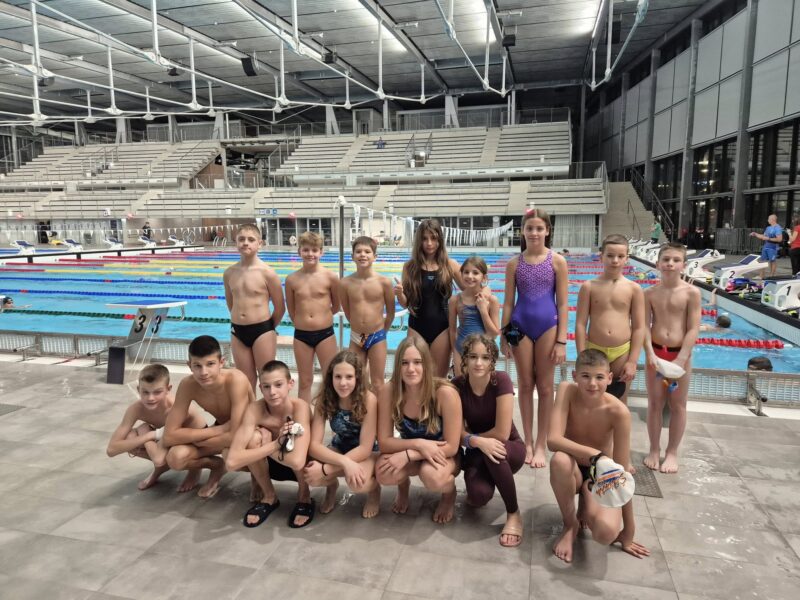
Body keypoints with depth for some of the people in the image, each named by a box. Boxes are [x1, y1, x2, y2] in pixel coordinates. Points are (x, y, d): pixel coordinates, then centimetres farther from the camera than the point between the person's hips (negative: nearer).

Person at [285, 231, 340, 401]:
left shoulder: (331, 277, -8)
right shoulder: (292, 279, -3)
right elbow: (291, 310, 9)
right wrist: (302, 321, 12)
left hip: (325, 333, -1)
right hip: (301, 335, 2)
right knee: (305, 381, 13)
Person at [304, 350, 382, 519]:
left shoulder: (368, 399, -28)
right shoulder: (324, 399, -19)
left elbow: (365, 448, -26)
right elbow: (314, 445, -22)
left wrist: (325, 470, -31)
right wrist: (345, 462, -39)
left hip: (367, 453, -3)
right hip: (339, 449, 3)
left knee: (357, 483, -37)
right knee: (306, 473, -27)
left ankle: (374, 489, 2)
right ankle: (331, 485, 10)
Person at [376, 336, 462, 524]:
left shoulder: (445, 393, -29)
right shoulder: (389, 392, -21)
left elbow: (451, 446, -22)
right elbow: (383, 442, -15)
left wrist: (407, 454, -30)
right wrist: (418, 444, -31)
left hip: (442, 456, -2)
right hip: (410, 453, 3)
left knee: (431, 476, -36)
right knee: (384, 473, -29)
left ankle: (449, 494, 3)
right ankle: (403, 487, 11)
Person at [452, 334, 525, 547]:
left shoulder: (501, 380, -23)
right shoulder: (457, 385, -15)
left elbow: (502, 433, -25)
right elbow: (458, 432, -14)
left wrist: (470, 438, -13)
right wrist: (477, 442, -34)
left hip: (509, 449, -1)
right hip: (477, 453, 2)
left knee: (493, 452, -37)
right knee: (479, 495, -29)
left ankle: (514, 514, -14)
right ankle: (476, 489, 12)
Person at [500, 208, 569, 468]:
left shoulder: (557, 261, -3)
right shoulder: (514, 263, 1)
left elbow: (562, 304, -4)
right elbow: (508, 303, 4)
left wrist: (561, 341, -7)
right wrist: (504, 336, 2)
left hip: (548, 326, -1)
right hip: (520, 327, 2)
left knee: (545, 386, 8)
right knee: (525, 385, 10)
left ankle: (541, 444, 21)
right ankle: (528, 442, 24)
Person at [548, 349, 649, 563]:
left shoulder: (618, 412, -23)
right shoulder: (567, 390, -21)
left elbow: (621, 472, -19)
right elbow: (553, 440, -30)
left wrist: (628, 530, -15)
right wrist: (595, 455, -44)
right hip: (572, 470, 1)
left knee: (606, 533, -31)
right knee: (559, 460, -37)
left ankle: (585, 511, 8)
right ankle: (570, 525, -9)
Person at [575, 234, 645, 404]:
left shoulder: (634, 289, -1)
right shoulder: (589, 287, -3)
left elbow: (639, 328, 0)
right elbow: (580, 324, -4)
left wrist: (632, 361, -5)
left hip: (622, 353, 1)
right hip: (594, 351, 0)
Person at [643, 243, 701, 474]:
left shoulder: (691, 292, -8)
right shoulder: (650, 293, -1)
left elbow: (693, 329, -10)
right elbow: (645, 326, -5)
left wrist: (680, 359, -16)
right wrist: (650, 353, -17)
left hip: (681, 353, -1)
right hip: (656, 352, 2)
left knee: (678, 405, 8)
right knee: (655, 403, 9)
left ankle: (672, 452, 22)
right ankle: (654, 450, 22)